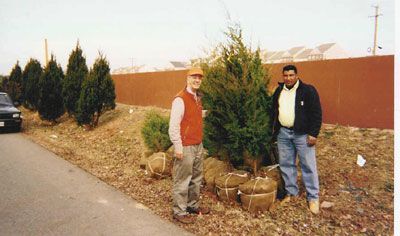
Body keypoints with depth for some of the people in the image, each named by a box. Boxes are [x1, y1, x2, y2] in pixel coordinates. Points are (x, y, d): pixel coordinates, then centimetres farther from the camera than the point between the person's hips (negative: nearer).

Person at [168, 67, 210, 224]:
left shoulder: (197, 98, 12)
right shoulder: (180, 99, -14)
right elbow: (174, 125, -17)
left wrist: (200, 142, 14)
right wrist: (178, 147, -18)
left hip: (198, 145, 8)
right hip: (186, 147, -8)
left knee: (196, 177, 17)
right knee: (182, 180, 2)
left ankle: (193, 205, 33)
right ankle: (179, 211, 15)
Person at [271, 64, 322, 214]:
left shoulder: (308, 90, -8)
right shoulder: (278, 91, 9)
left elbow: (316, 113, -9)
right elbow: (274, 111, 19)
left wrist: (313, 134, -13)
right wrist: (274, 129, 17)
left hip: (302, 134, -5)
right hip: (283, 133, 5)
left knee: (308, 166, 1)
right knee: (286, 164, 11)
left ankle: (313, 197, 14)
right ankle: (291, 192, 26)